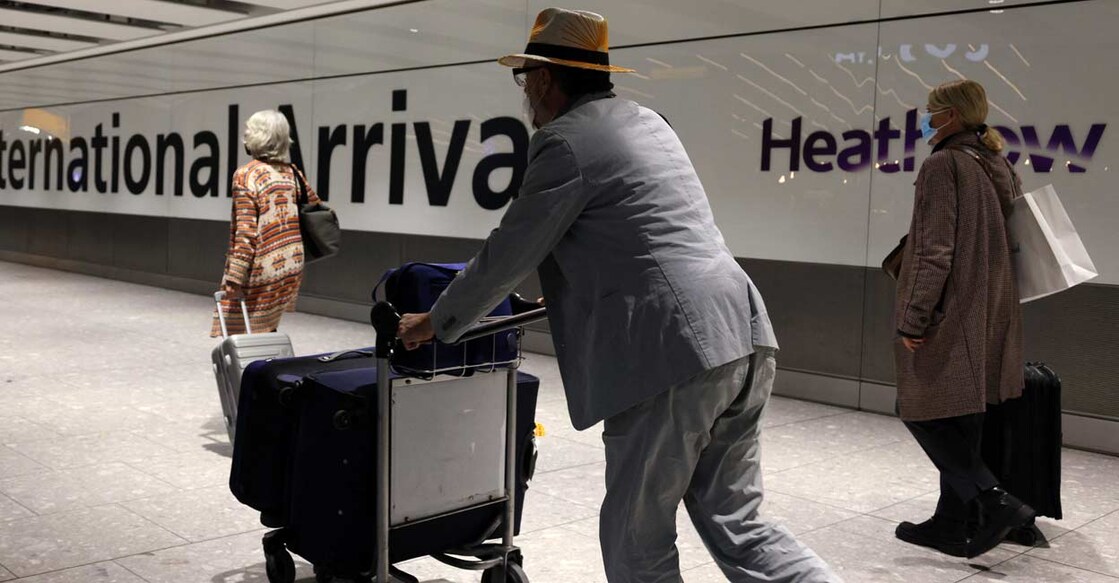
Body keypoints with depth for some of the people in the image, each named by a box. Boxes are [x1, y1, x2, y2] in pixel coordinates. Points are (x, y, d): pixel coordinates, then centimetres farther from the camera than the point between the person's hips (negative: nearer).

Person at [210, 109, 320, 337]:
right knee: (267, 331, 17)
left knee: (240, 333, 2)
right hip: (291, 270, 6)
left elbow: (246, 232, -17)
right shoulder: (293, 173, 6)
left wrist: (234, 278, -16)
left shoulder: (246, 175, -11)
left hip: (260, 273, -6)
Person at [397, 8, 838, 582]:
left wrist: (435, 323, 16)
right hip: (738, 337, 9)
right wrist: (568, 290, 49)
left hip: (674, 352, -9)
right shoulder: (644, 119, 22)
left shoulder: (564, 143, -4)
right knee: (733, 521, 16)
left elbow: (504, 256, 1)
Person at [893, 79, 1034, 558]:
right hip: (989, 316, 9)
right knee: (960, 419, 12)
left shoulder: (943, 165, -13)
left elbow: (935, 251, -19)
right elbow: (1009, 242, 18)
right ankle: (952, 522, 18)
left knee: (922, 411, 2)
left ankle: (995, 501, -5)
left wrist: (913, 318, -16)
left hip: (948, 314, -9)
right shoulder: (1000, 167, 12)